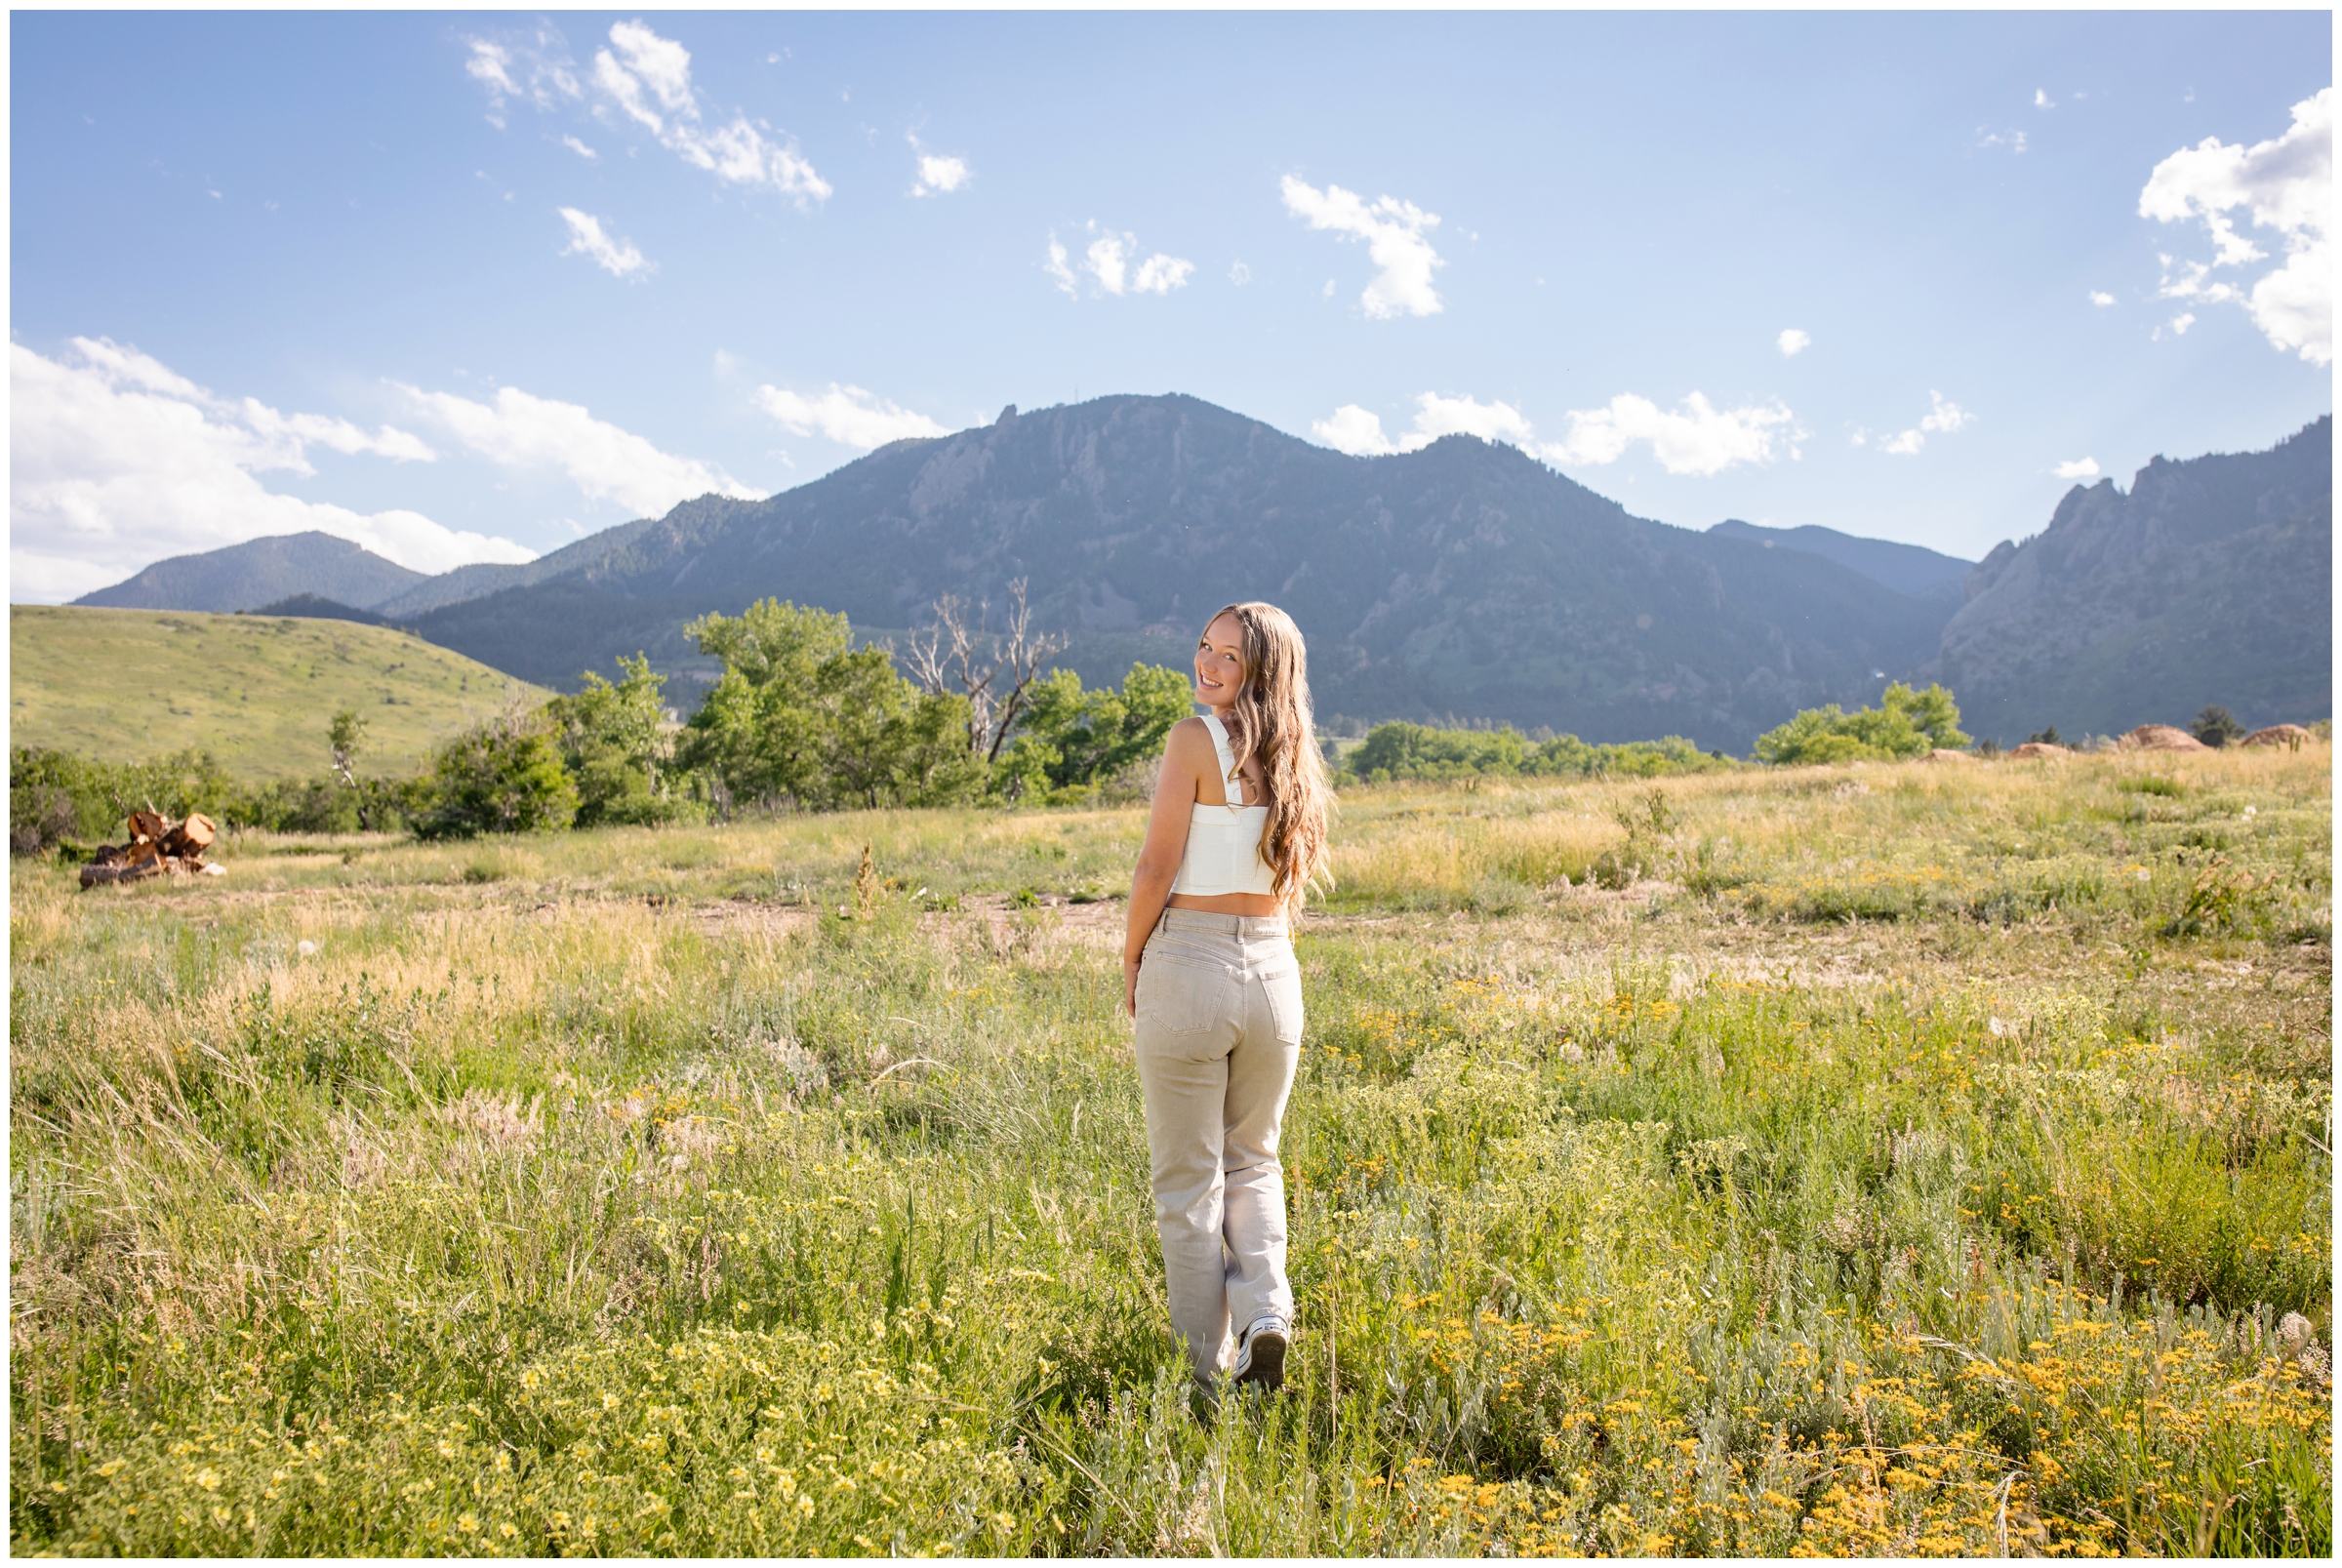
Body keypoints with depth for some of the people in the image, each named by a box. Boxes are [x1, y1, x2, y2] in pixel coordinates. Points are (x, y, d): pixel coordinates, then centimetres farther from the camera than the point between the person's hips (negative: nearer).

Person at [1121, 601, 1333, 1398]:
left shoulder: (1195, 738, -11)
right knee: (1253, 1158, 22)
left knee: (1188, 1177, 7)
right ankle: (1266, 1309, 3)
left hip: (1188, 964, -5)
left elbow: (1157, 867, -12)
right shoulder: (1293, 752, 7)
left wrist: (1132, 958, 1)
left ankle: (1206, 1370, 14)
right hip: (1273, 965, 6)